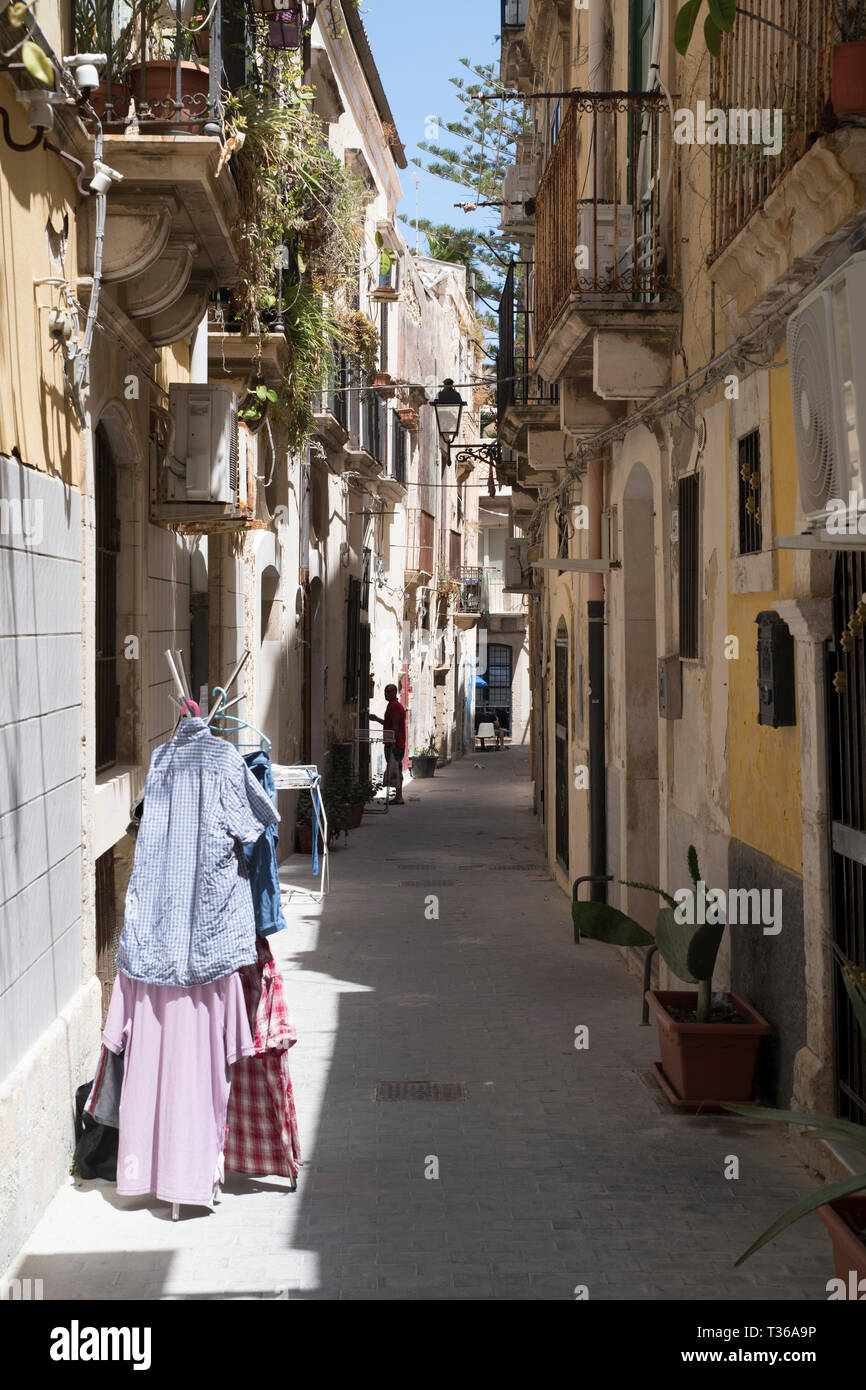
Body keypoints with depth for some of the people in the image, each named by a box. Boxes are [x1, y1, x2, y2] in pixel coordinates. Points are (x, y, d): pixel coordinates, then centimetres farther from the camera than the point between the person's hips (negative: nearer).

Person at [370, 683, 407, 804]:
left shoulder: (393, 706, -13)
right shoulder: (398, 705, 20)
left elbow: (395, 726, -20)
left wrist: (393, 742, -24)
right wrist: (377, 719, 28)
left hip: (393, 744, -10)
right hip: (400, 744, 11)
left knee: (393, 770, -10)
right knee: (397, 770, 12)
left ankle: (398, 797, -12)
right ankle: (399, 797, 15)